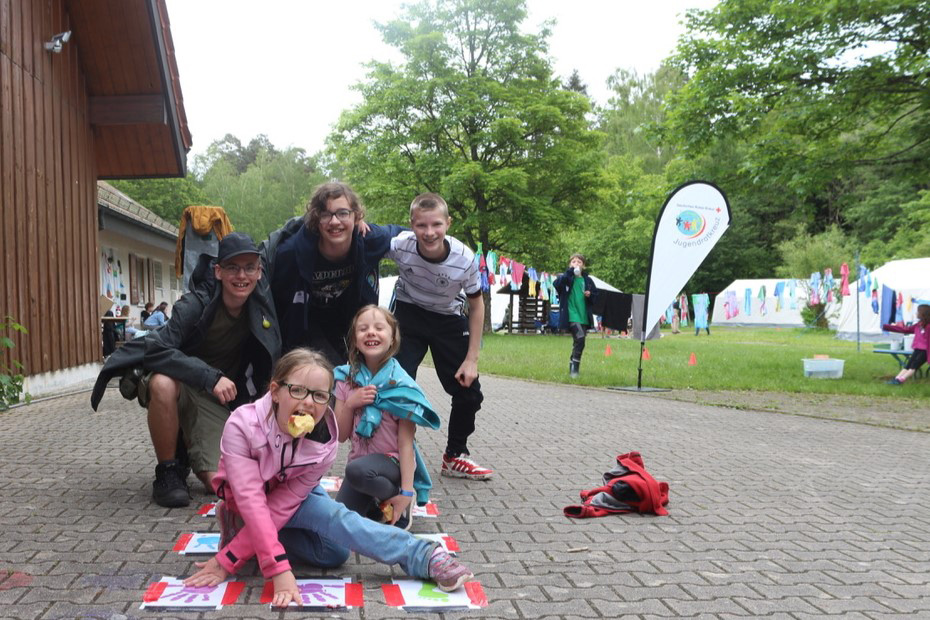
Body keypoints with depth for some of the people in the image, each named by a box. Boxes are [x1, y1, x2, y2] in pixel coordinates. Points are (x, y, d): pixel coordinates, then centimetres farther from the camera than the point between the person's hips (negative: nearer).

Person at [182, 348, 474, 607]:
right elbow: (252, 500, -39)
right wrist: (280, 571, -46)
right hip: (245, 507, -3)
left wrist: (229, 560, -31)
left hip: (292, 496, 3)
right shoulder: (242, 427, -35)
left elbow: (282, 505, -26)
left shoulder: (324, 445, -27)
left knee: (334, 550, -26)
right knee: (330, 515, -28)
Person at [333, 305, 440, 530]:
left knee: (358, 470, -36)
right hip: (360, 459, 5)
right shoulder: (347, 379, 0)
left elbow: (406, 442, -15)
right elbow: (340, 436, 2)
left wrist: (406, 491, -21)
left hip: (392, 462, -5)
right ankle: (375, 502, 16)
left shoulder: (400, 384, -13)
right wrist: (350, 404, -17)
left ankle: (397, 501, -8)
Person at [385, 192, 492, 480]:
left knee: (469, 392, 4)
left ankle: (454, 457, 25)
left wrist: (472, 359, -11)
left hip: (448, 320, 2)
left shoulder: (465, 259, -26)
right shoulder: (400, 245, -28)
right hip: (408, 315, -1)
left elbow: (476, 306, -10)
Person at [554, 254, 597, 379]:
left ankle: (574, 368, 25)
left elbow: (596, 296, 20)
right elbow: (556, 284, -19)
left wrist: (590, 295, -3)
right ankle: (574, 368, -15)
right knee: (580, 338, -23)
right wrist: (569, 272, -21)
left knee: (578, 343, 11)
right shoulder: (566, 278, 2)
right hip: (571, 315, -5)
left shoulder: (588, 280, 13)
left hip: (584, 316, 5)